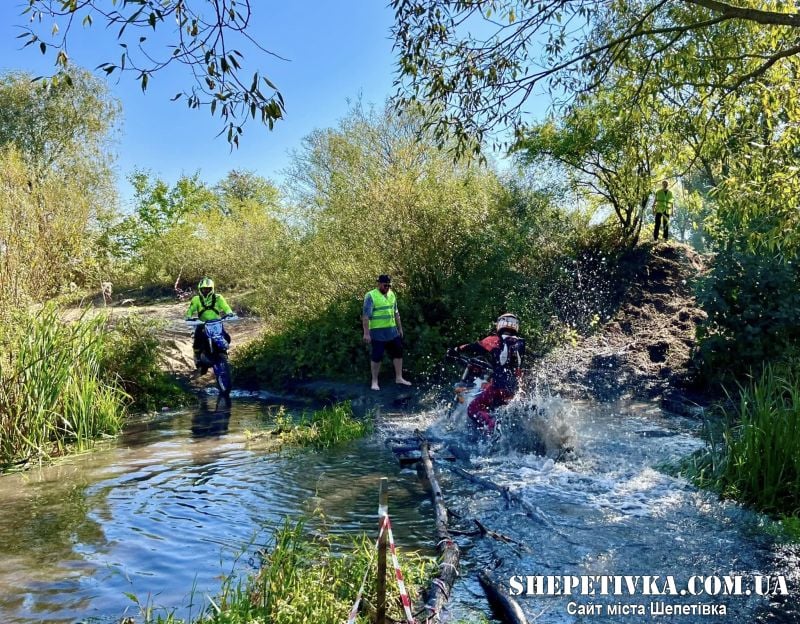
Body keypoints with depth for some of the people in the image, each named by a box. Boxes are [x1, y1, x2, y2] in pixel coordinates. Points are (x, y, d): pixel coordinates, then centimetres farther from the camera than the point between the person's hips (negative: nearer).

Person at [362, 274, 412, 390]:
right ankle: (374, 381, 13)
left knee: (398, 353, 10)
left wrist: (400, 328, 19)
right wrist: (366, 333, -20)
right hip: (378, 333, -7)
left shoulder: (391, 294, 9)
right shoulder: (371, 296, -12)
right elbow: (365, 316, -16)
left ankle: (399, 378, 22)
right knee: (377, 356, 0)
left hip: (392, 331, 7)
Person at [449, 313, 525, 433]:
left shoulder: (495, 340, 1)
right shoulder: (520, 344, 16)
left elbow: (475, 348, -4)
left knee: (473, 410, -8)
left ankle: (492, 425, -32)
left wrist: (456, 350, 9)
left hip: (498, 385, -7)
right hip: (513, 388, 7)